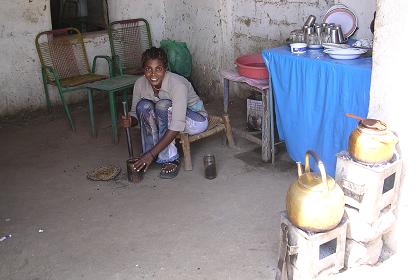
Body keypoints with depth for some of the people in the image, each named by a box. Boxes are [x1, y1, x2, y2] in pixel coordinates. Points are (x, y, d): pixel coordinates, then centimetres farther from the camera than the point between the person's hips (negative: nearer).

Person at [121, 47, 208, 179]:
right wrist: (130, 121, -29)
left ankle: (171, 159, -21)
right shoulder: (140, 84, -15)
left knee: (163, 105, -33)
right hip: (166, 120, 5)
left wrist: (152, 154, -40)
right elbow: (135, 113, -3)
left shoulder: (178, 84, -32)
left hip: (195, 120, -5)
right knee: (143, 106, -23)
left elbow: (177, 127, -37)